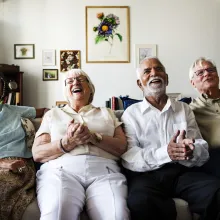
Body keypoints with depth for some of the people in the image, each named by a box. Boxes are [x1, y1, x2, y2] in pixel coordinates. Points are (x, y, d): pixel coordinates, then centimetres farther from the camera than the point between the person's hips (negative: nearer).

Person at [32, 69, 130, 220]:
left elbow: (123, 147, 11)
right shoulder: (53, 114, 22)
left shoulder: (106, 113, 24)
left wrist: (94, 138, -7)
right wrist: (67, 142, -9)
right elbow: (37, 153, 10)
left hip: (103, 169, 1)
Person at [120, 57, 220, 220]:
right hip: (146, 174, -3)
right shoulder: (131, 113, 8)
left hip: (182, 172, 3)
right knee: (140, 203, -34)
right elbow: (128, 156, -6)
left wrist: (191, 151, -18)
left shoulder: (184, 109, 15)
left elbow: (203, 150, 6)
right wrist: (164, 153, -23)